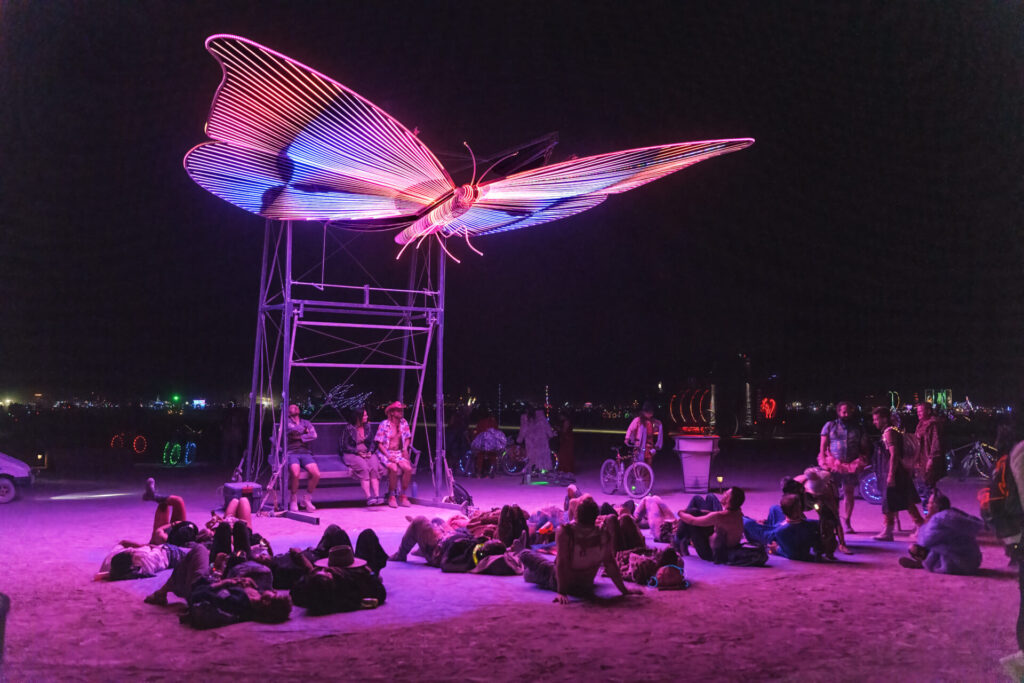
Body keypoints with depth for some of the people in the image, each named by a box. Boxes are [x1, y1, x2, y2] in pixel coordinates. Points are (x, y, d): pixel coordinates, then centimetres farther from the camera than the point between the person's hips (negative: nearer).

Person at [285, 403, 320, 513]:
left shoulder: (306, 423, 20)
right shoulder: (286, 421, 13)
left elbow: (314, 436, 3)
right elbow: (293, 430, -9)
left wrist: (299, 437, -3)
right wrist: (304, 430, 7)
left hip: (305, 453, 3)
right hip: (292, 453, -3)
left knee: (316, 474, -25)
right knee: (295, 473, -34)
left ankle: (307, 498, -2)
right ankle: (293, 499, -9)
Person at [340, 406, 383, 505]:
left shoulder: (367, 427, 14)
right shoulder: (349, 428, 0)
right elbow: (345, 446, -2)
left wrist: (370, 451, -3)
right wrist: (358, 452, -12)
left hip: (367, 453, 4)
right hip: (352, 454, -4)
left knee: (374, 467, -28)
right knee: (363, 467, -33)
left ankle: (377, 495, -36)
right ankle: (368, 497, -39)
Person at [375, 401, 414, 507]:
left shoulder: (403, 422, 7)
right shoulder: (384, 424, -6)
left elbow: (408, 438, 16)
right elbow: (379, 443, -6)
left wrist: (405, 449, -3)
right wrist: (388, 456, -18)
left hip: (399, 453, 4)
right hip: (385, 453, -4)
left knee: (408, 468, -25)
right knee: (394, 468, -32)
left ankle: (404, 496, -11)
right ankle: (391, 497, -14)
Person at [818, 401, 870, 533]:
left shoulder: (858, 428, 12)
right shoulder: (830, 426, 7)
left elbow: (864, 448, 15)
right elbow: (823, 446, 4)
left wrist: (863, 461, -1)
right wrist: (823, 462, -7)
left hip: (852, 466, 2)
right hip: (833, 464, -2)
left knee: (849, 494, 6)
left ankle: (847, 522, 16)